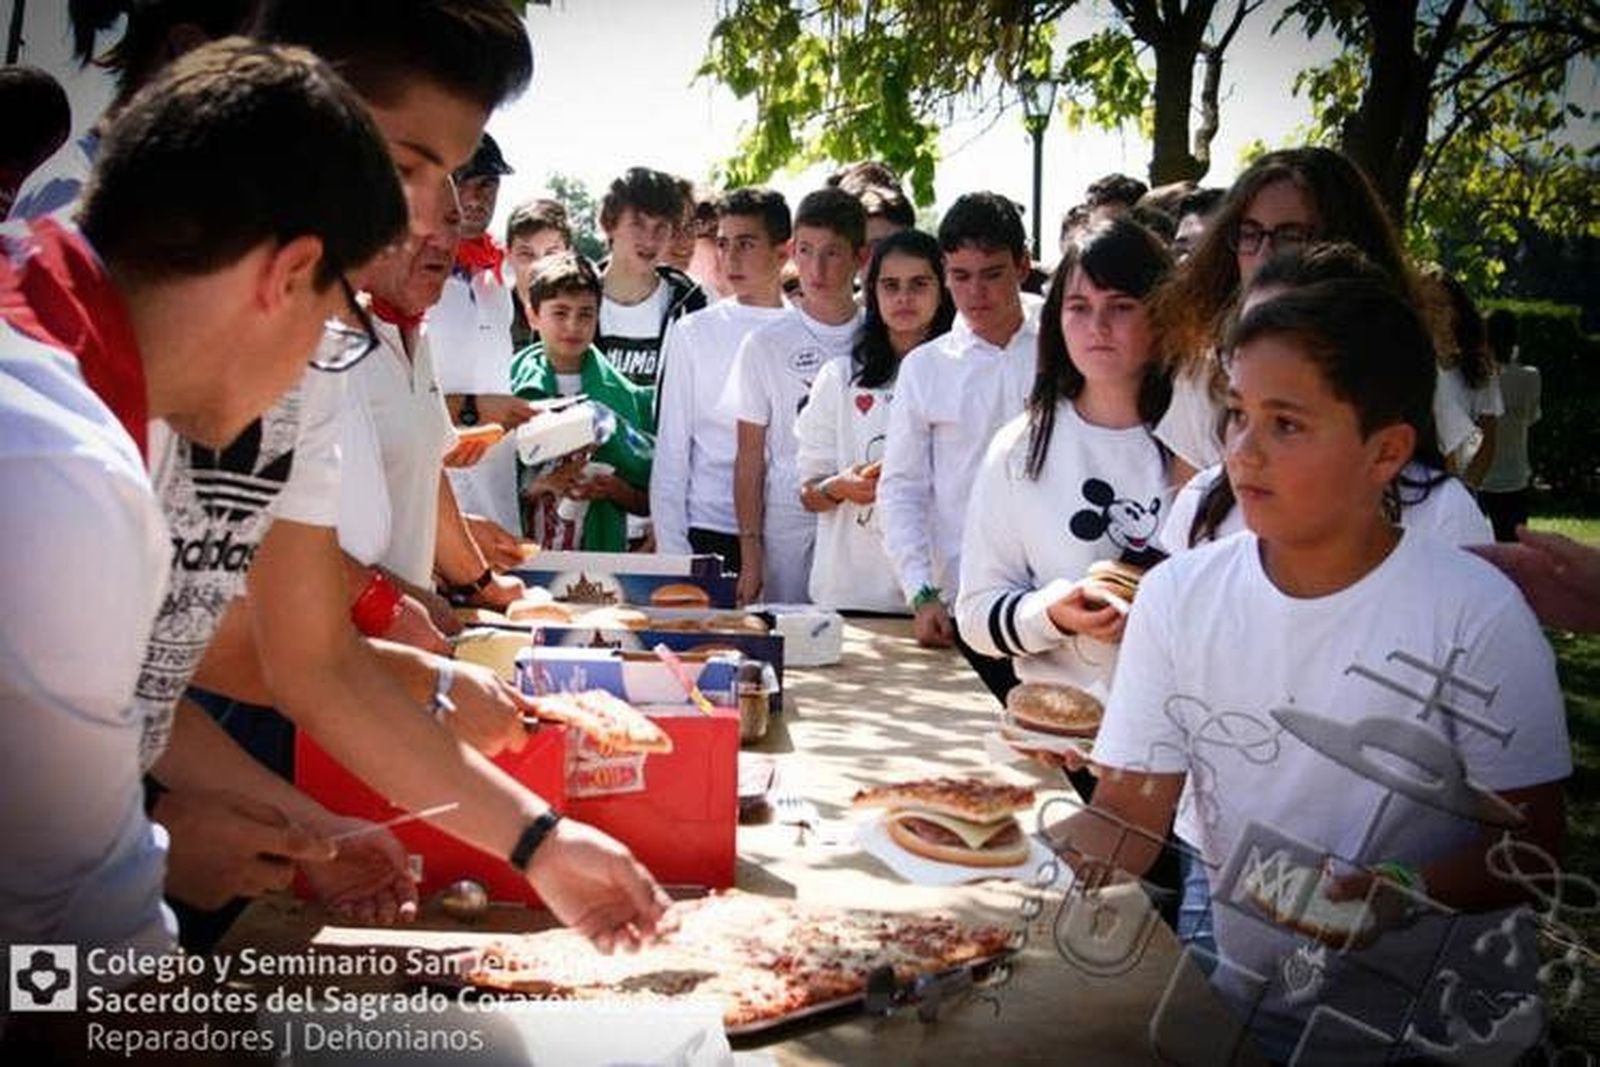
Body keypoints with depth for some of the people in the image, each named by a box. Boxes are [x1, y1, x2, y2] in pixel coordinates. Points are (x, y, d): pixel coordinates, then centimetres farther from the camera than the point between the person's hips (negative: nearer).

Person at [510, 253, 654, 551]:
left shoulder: (627, 398, 6)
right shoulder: (513, 393, 1)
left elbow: (648, 502, 8)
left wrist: (614, 490, -9)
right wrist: (539, 486, -14)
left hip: (601, 555, 0)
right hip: (524, 557, 0)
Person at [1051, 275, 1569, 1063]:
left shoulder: (1476, 614, -13)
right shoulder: (1177, 596, -4)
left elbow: (1532, 840, -7)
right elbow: (1129, 816, -4)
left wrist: (1406, 891, -25)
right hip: (1243, 997, 2)